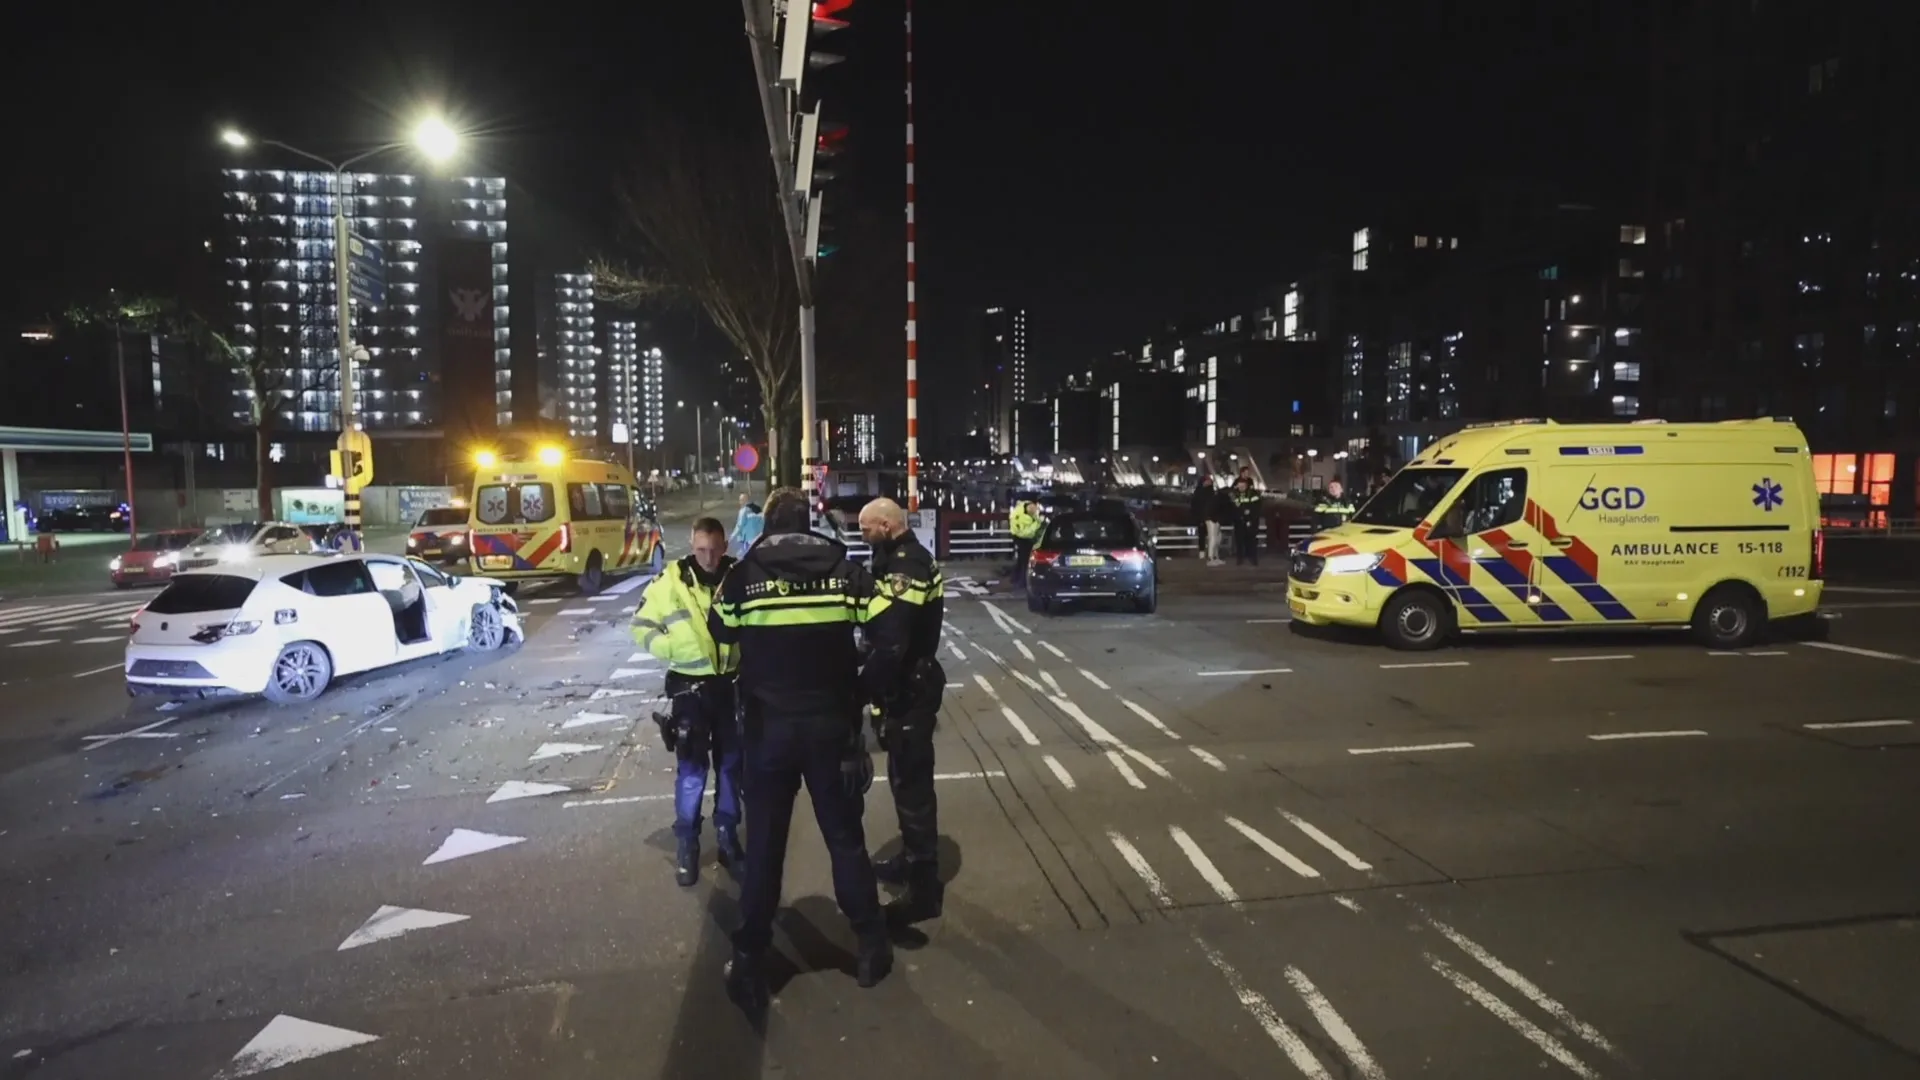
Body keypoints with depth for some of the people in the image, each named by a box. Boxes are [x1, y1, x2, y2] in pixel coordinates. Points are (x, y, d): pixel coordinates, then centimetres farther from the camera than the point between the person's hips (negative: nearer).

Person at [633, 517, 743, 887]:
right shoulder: (671, 581, -8)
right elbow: (641, 626, -1)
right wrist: (671, 648, -17)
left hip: (732, 683, 2)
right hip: (690, 685, -2)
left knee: (731, 763, 13)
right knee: (691, 767, 4)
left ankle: (728, 837, 28)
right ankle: (686, 843, 20)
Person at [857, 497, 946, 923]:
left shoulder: (902, 568, -22)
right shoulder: (913, 558, 11)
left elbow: (889, 645, -30)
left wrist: (865, 691, -20)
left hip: (907, 690, -10)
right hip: (916, 681, 10)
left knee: (911, 784, -2)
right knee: (908, 779, 22)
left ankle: (924, 888, 8)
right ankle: (910, 860, 38)